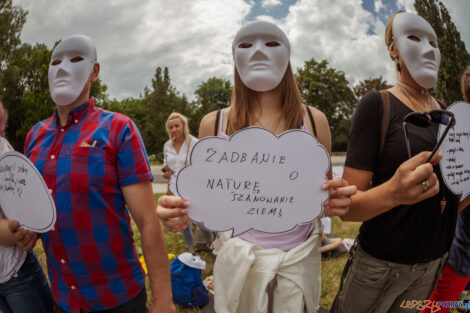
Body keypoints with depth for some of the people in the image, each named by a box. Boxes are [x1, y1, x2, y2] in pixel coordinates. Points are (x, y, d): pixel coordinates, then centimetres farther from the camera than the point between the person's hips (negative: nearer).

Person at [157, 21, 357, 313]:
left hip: (300, 257, 1)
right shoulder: (214, 124, -6)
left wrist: (337, 200, -17)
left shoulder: (314, 121, -4)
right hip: (238, 259, 0)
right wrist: (183, 209, -19)